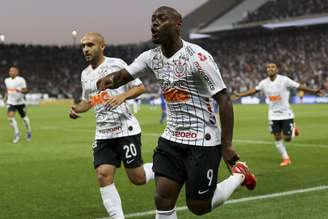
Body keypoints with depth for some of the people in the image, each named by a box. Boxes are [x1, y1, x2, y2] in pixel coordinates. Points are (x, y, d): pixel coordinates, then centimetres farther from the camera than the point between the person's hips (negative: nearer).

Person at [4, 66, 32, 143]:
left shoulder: (21, 80, -12)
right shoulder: (7, 80, 5)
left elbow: (26, 90, -11)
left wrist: (20, 91, -30)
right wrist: (6, 97, 7)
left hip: (20, 102, -3)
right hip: (11, 102, 3)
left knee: (24, 117, 10)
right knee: (10, 116, -17)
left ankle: (29, 132, 35)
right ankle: (16, 133, -5)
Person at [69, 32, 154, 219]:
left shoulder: (116, 64, -7)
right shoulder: (85, 74, 14)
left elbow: (140, 87, -5)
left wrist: (122, 96, -22)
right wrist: (76, 109, 6)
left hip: (126, 129, -6)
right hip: (103, 134, 6)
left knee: (138, 179, -2)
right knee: (103, 176, -8)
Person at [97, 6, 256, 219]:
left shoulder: (197, 57, -18)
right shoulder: (152, 57, 3)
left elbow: (224, 100, -16)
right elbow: (123, 75, -1)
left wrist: (227, 144, -17)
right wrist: (110, 78, -27)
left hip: (202, 141, -6)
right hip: (172, 138, 6)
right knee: (163, 200, -1)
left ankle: (239, 174, 27)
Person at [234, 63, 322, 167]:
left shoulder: (284, 80, -14)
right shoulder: (264, 83, -1)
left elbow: (299, 86, -13)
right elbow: (254, 90, 15)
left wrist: (313, 91, -22)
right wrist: (240, 95, 16)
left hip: (286, 114, -4)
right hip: (273, 115, 4)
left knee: (287, 138, -3)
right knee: (277, 137, 1)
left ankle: (293, 129, 31)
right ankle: (285, 158, 15)